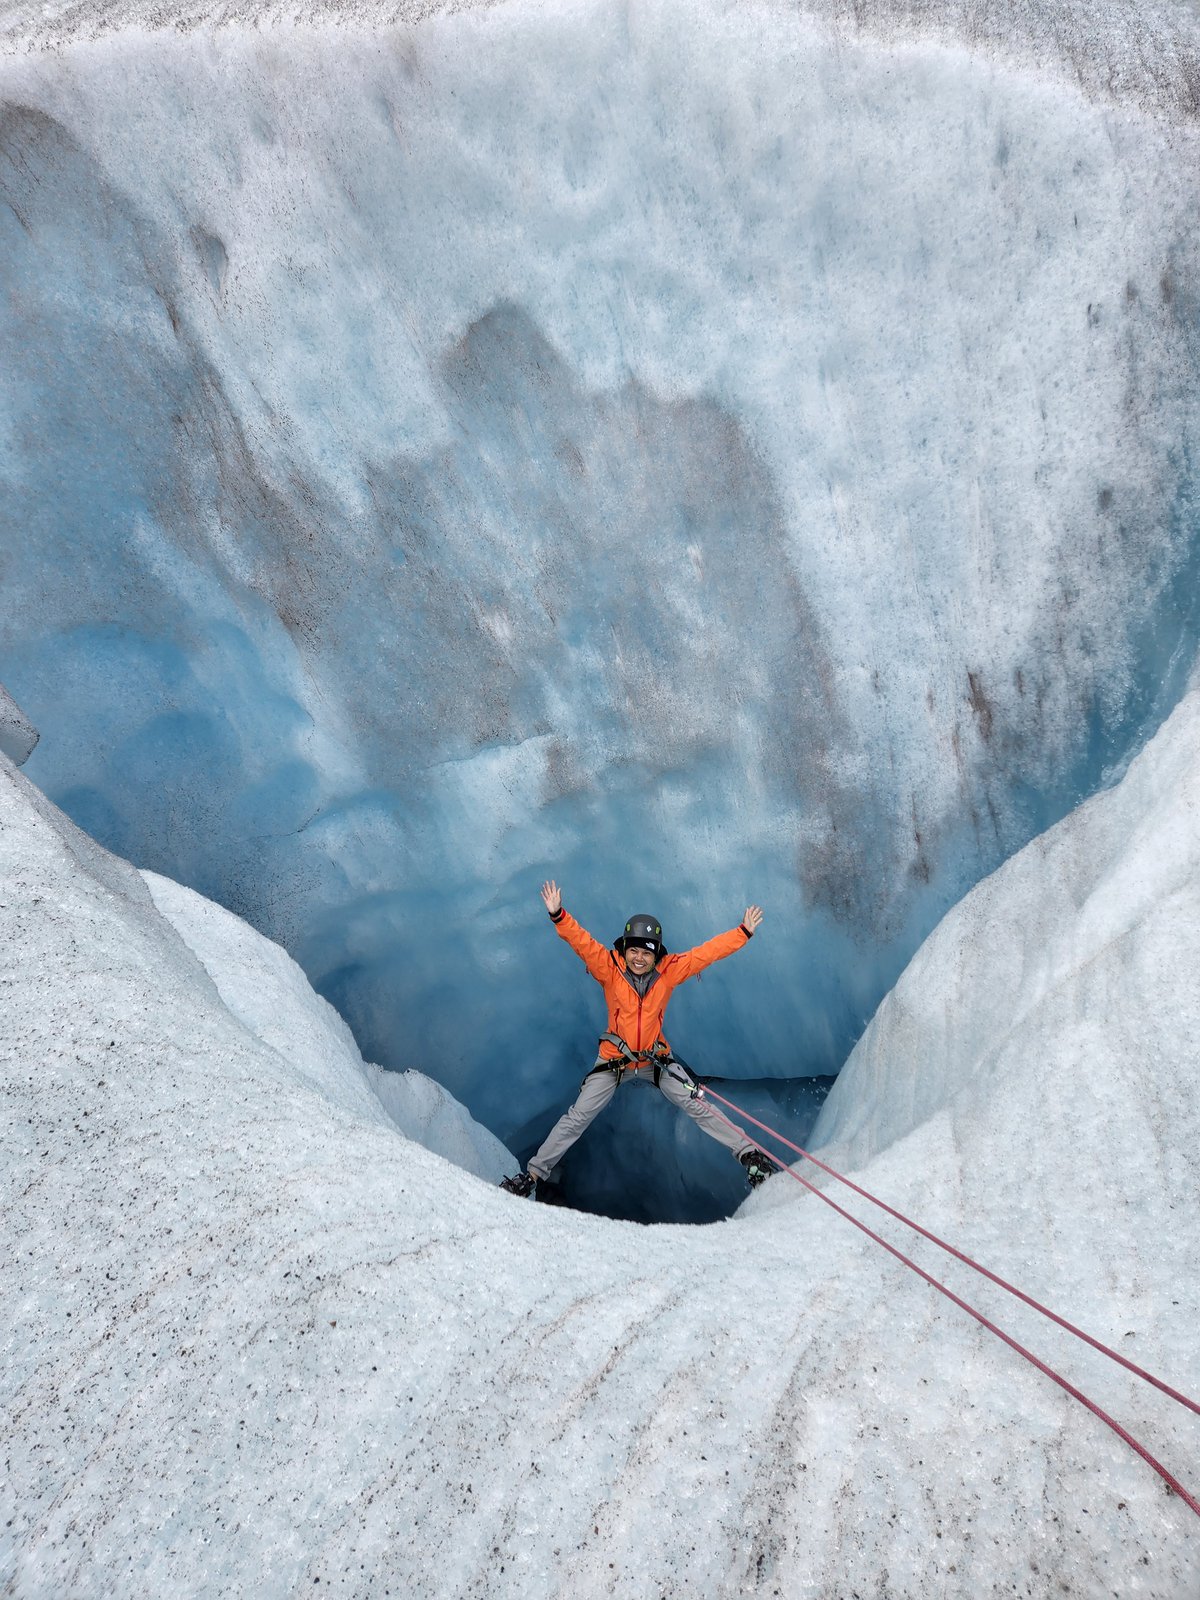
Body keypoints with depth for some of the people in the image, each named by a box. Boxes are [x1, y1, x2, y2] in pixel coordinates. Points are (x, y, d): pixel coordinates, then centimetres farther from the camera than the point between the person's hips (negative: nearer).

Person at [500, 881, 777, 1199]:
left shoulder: (670, 970, -11)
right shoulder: (609, 968, -15)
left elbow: (707, 952, -10)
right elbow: (582, 942, -27)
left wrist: (744, 932, -13)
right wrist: (559, 916, -43)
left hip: (657, 1059, 1)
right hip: (614, 1058, -1)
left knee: (698, 1108, -1)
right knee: (576, 1119, 2)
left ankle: (748, 1152, 12)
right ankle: (535, 1173, 13)